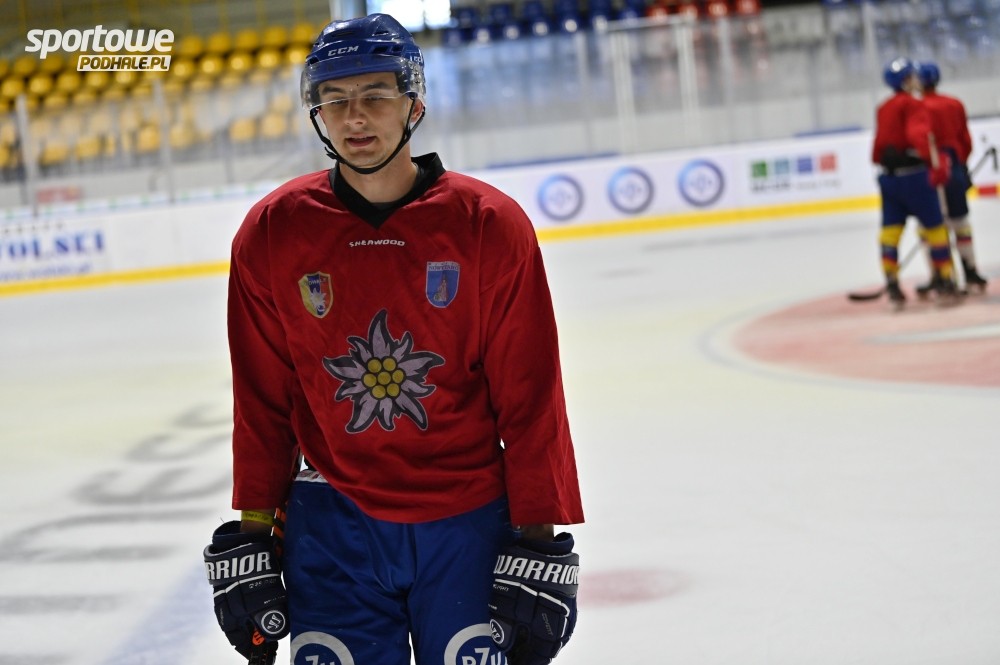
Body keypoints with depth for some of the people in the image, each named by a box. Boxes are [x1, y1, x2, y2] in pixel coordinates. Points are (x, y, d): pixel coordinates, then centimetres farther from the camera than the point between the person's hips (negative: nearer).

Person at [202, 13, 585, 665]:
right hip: (333, 524, 1)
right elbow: (263, 403, 6)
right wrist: (251, 537, 5)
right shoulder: (271, 234, -1)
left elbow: (531, 401, -4)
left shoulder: (491, 224, -6)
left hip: (469, 525, -1)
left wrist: (538, 542, -6)